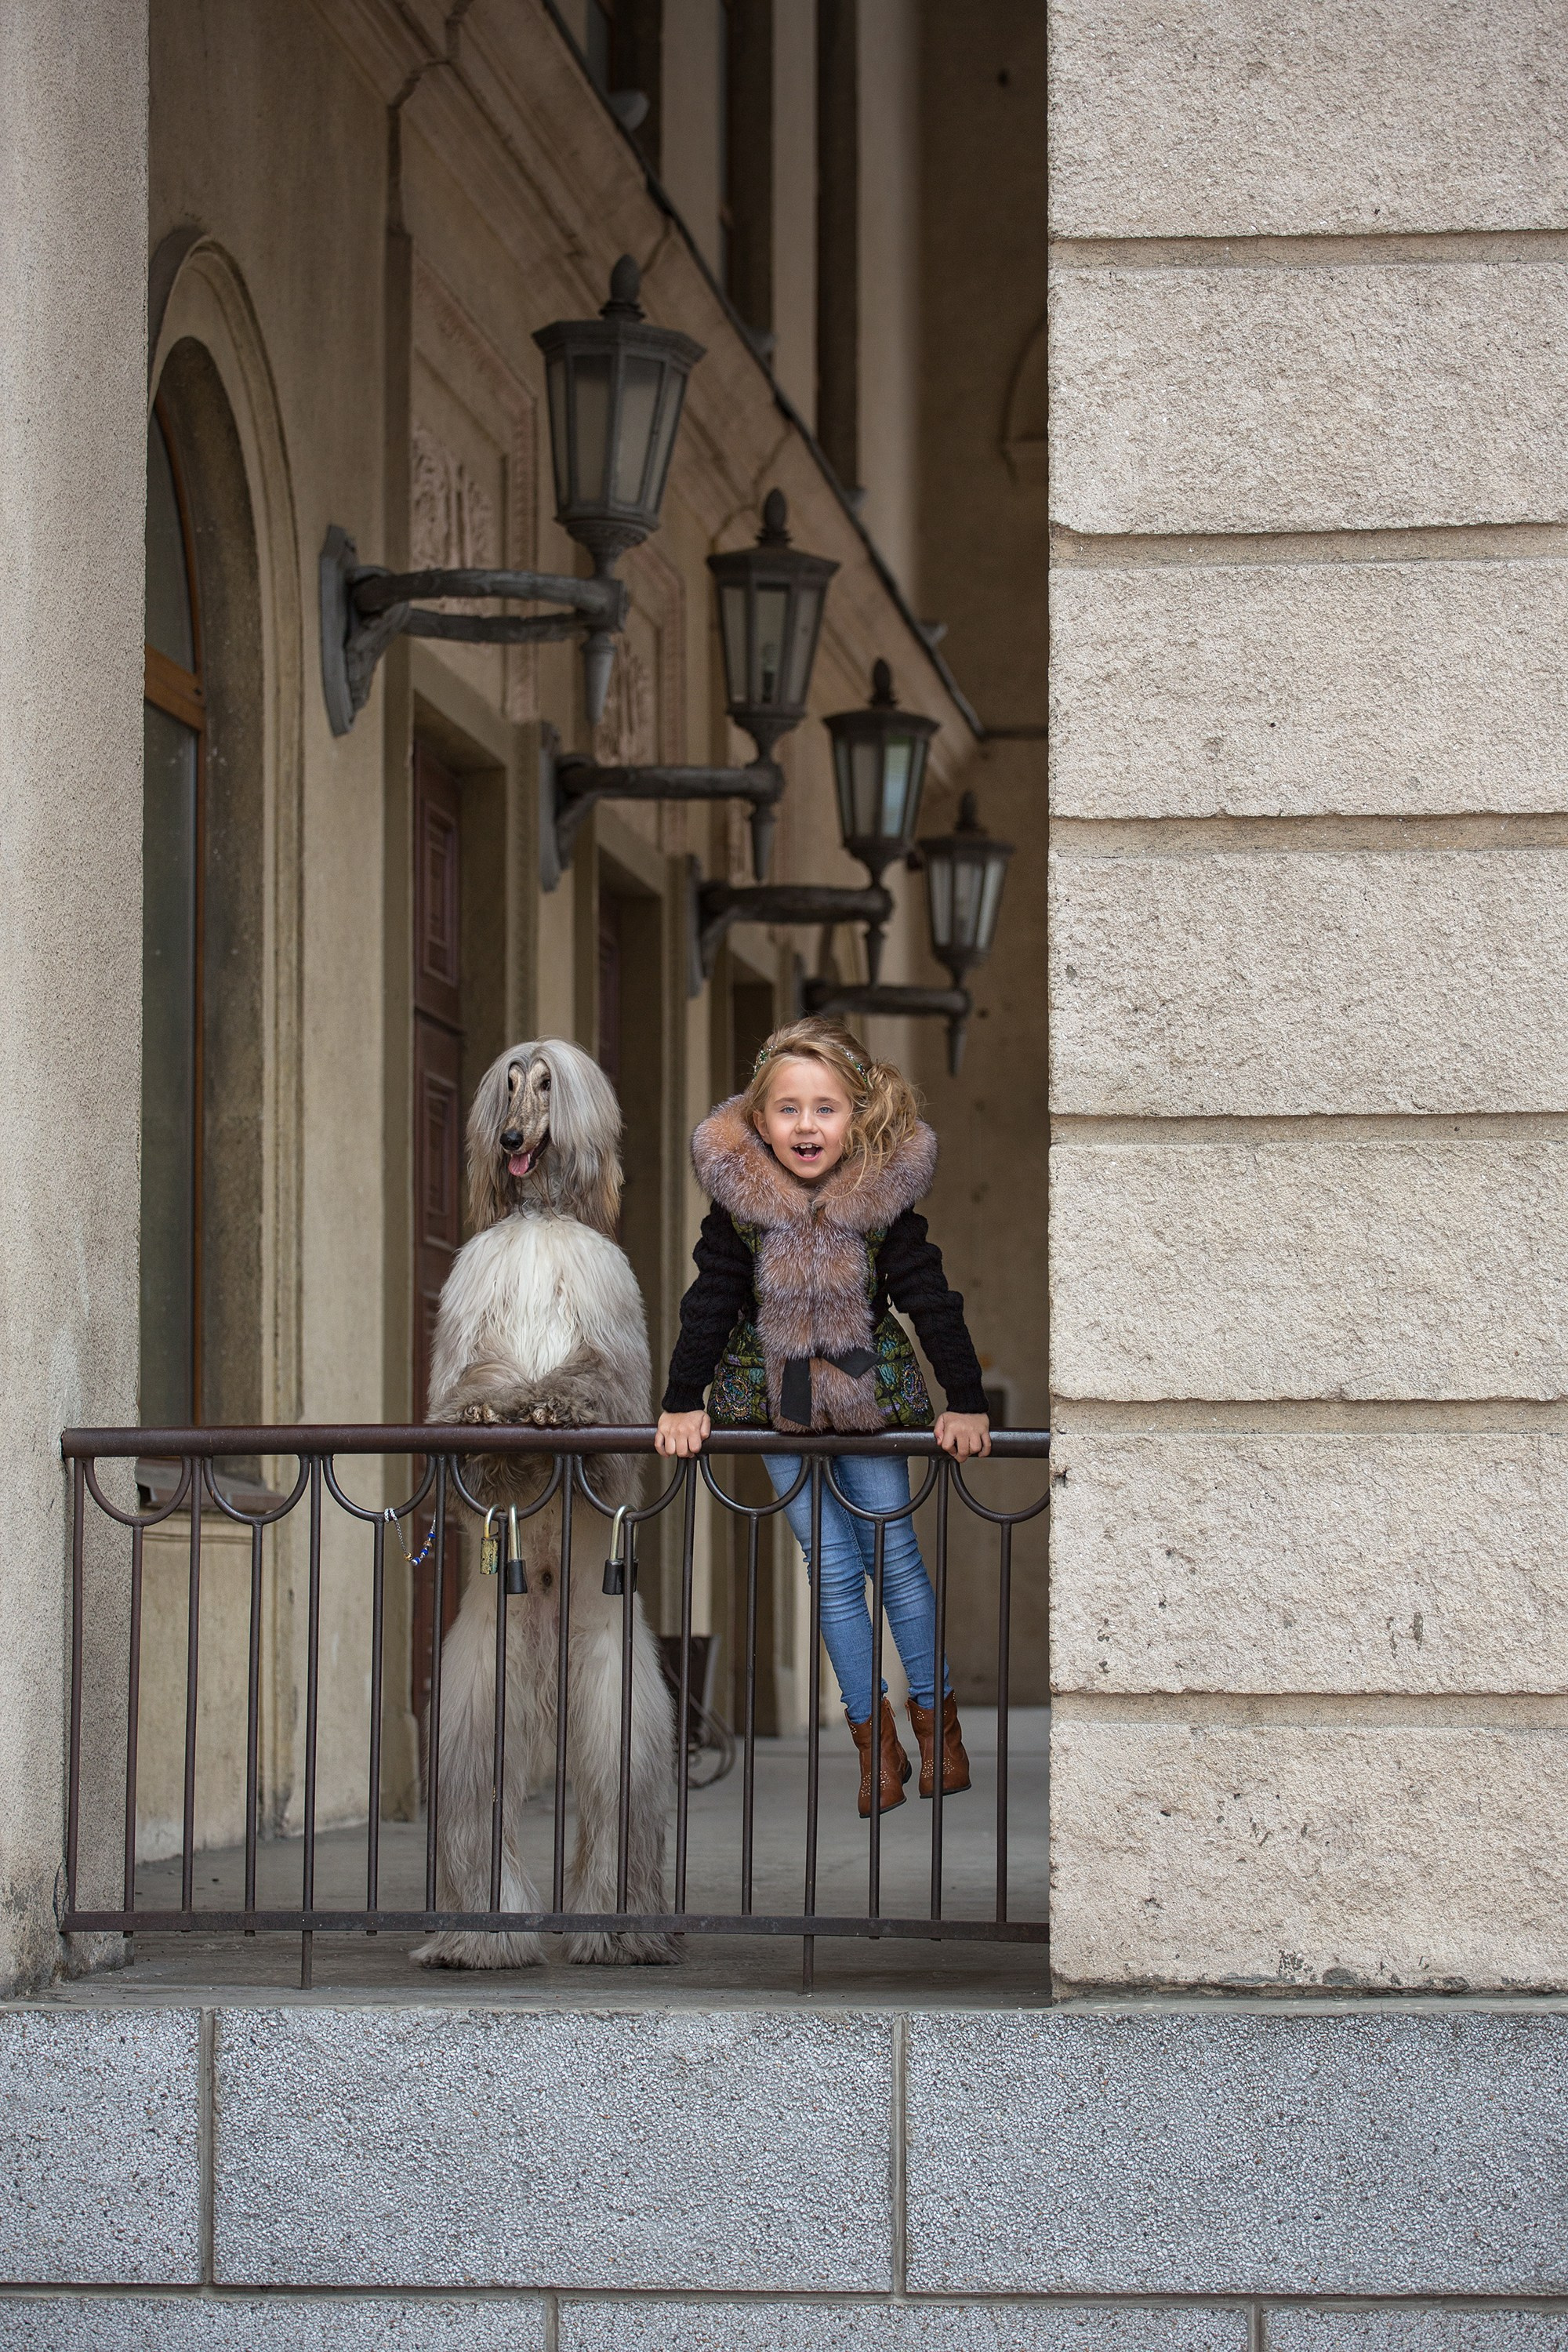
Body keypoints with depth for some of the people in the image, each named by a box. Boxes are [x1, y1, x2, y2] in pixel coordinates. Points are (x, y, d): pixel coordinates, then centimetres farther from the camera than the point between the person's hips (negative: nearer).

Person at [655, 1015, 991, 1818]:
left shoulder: (885, 1193, -16)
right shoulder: (737, 1196, -15)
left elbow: (931, 1299, -11)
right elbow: (710, 1303, -7)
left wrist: (966, 1404, -12)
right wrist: (683, 1403, -7)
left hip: (869, 1393, -1)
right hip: (779, 1401, 1)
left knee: (895, 1553, 5)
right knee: (834, 1567, 2)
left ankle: (938, 1719, 21)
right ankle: (876, 1743, 9)